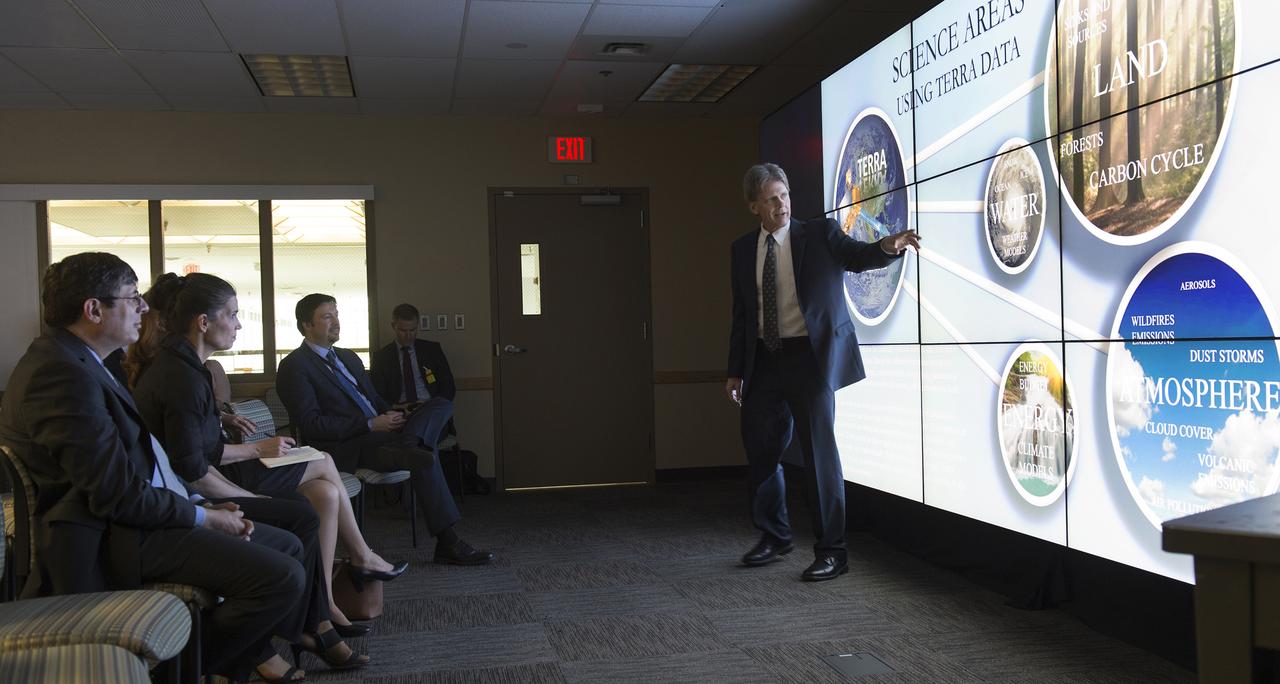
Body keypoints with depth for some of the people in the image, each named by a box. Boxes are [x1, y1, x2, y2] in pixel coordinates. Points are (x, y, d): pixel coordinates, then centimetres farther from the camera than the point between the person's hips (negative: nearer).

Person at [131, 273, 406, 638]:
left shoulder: (180, 365, 8)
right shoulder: (183, 378, -24)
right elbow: (192, 472, -26)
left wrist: (257, 449, 9)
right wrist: (261, 503, -18)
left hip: (202, 487, 9)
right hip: (196, 499, -9)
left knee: (326, 493, 6)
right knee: (323, 464, 0)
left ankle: (324, 607, 13)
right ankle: (363, 558, 19)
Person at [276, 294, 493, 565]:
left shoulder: (348, 357, 24)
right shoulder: (294, 366, -3)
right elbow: (310, 423, -13)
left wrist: (389, 416, 0)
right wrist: (371, 425, -17)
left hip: (377, 430, 8)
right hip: (345, 447, -8)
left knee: (441, 404, -10)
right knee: (424, 456, -29)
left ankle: (404, 447, -39)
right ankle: (447, 543, -21)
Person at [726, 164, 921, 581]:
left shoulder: (820, 235, 0)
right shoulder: (742, 250, 10)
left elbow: (859, 256, -16)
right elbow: (741, 314, 13)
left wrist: (888, 247, -39)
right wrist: (735, 372, 10)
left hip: (811, 357, -4)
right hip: (763, 360, 5)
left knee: (819, 451, -5)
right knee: (760, 451, 11)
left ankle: (831, 551, 7)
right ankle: (774, 536, 33)